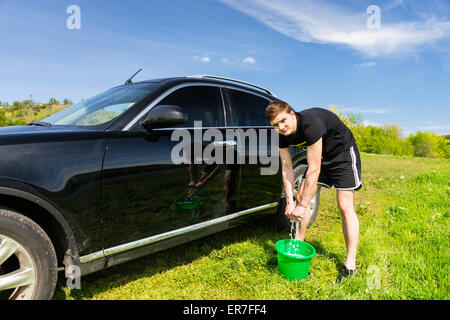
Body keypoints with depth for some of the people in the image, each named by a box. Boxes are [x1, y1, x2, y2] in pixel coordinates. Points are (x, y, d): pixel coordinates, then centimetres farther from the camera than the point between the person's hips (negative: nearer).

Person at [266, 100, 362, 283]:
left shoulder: (310, 124, -37)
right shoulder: (282, 135, -14)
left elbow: (314, 169, -36)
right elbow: (286, 168, -10)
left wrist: (302, 206, -33)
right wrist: (290, 202, -16)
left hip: (343, 152, -7)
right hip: (320, 155, 7)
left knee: (344, 206, -12)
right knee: (300, 196, 3)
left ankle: (350, 264, -3)